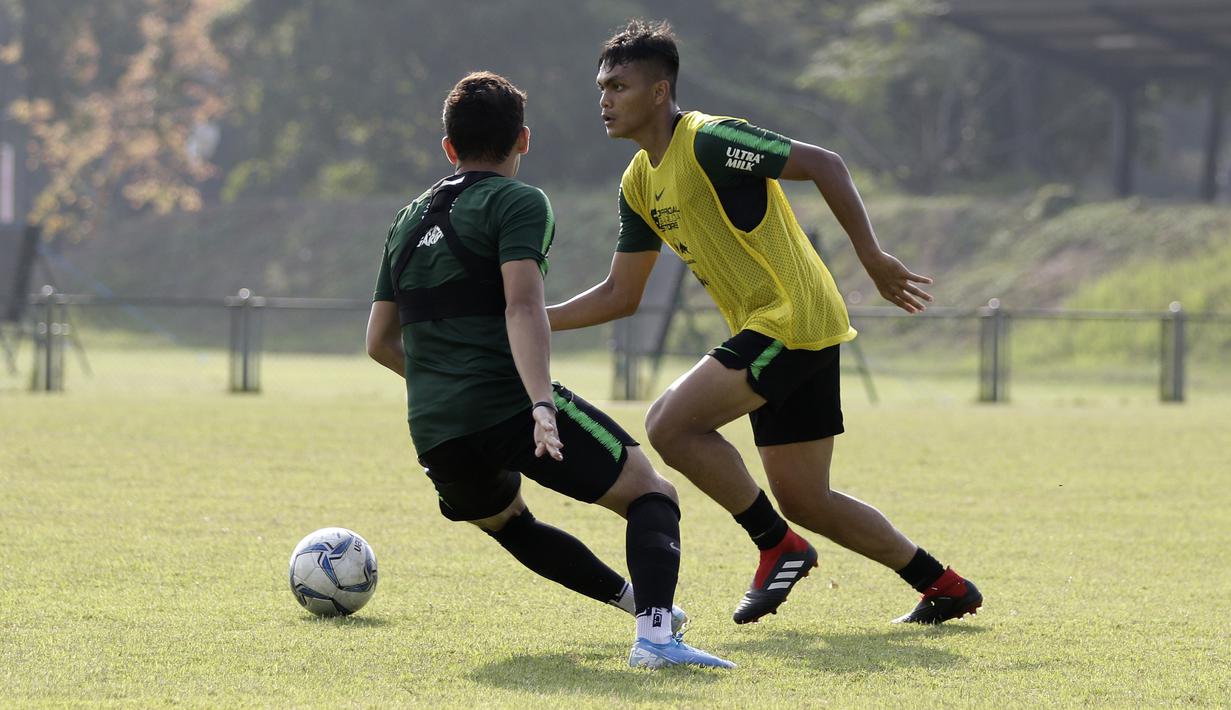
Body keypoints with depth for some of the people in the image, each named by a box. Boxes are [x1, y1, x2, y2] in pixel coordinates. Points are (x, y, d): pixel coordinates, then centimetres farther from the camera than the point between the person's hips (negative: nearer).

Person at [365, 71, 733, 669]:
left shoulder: (408, 219, 22)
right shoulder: (518, 203, 1)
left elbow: (380, 341, 26)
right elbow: (523, 308, -15)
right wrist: (542, 403, -25)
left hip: (434, 434, 7)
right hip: (509, 407, -6)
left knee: (505, 520, 35)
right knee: (652, 494, 2)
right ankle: (655, 630, -22)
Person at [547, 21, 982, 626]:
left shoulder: (708, 140, -13)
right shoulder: (639, 183, 14)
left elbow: (824, 165, -15)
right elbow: (620, 295, 18)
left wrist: (871, 257, -16)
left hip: (793, 318, -9)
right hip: (765, 329, 9)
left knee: (670, 423, -17)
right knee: (804, 501, 8)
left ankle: (777, 547, -3)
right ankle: (943, 587, 19)